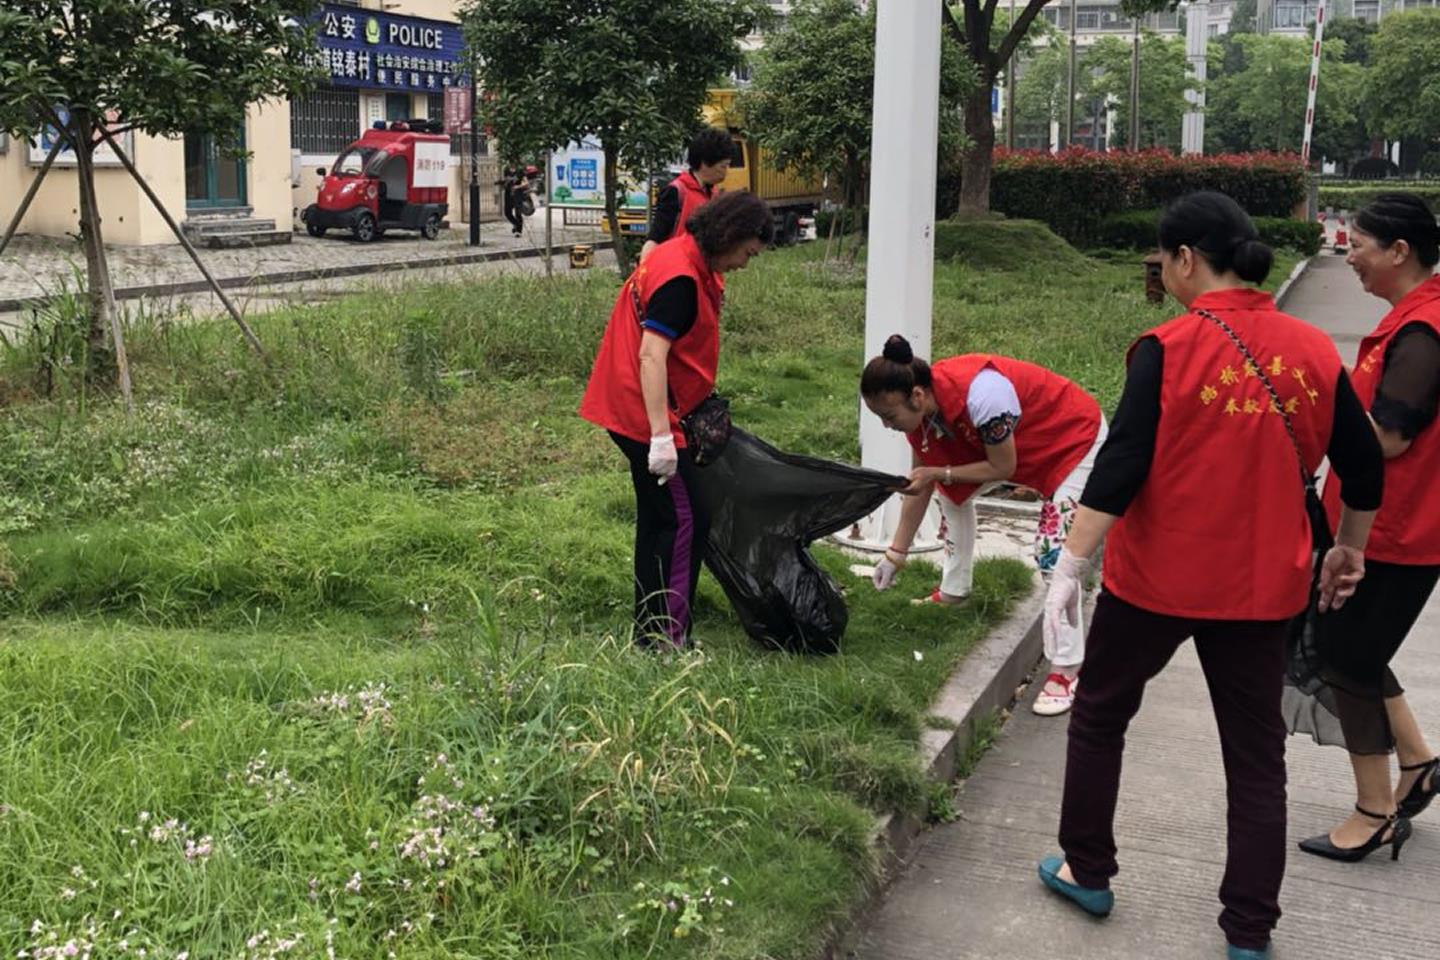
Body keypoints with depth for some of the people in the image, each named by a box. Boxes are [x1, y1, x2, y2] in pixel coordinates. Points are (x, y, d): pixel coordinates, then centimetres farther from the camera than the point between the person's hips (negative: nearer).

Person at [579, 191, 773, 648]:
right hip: (646, 416, -11)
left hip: (634, 412, 11)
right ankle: (667, 635, -1)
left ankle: (650, 628, 27)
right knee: (686, 520, -6)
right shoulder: (680, 277, -21)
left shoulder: (688, 260, 11)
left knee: (659, 517, 17)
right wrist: (661, 436, -28)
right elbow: (651, 356, -26)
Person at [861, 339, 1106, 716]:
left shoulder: (979, 393, -39)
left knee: (1054, 552, -18)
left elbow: (1002, 468, -26)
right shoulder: (920, 408, -12)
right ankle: (954, 590, 27)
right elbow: (919, 485, -2)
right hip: (1027, 441, 9)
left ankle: (1066, 671, -13)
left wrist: (939, 472, -27)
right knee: (953, 489, 12)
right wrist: (896, 554, 1)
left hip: (1077, 439, -8)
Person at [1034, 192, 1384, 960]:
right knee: (1256, 756, 12)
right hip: (1260, 586, 4)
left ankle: (1088, 872, 29)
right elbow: (1364, 469, 7)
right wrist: (1348, 551, 22)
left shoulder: (1169, 348, -14)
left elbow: (1121, 465, -19)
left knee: (1099, 716, 18)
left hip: (1156, 578, -3)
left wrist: (1071, 564, -15)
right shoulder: (1313, 352, 0)